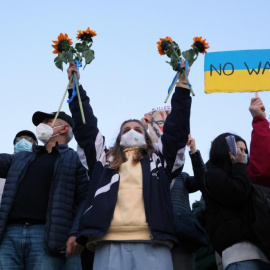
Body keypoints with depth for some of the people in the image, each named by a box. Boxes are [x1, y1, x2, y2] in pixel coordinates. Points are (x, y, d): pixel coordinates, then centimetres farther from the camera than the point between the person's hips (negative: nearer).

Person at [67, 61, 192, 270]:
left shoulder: (159, 158, 26)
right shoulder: (105, 158, 26)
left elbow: (177, 127, 23)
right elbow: (85, 126, 25)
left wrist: (182, 87, 21)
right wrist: (75, 86, 25)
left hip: (153, 244, 0)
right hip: (110, 244, 0)